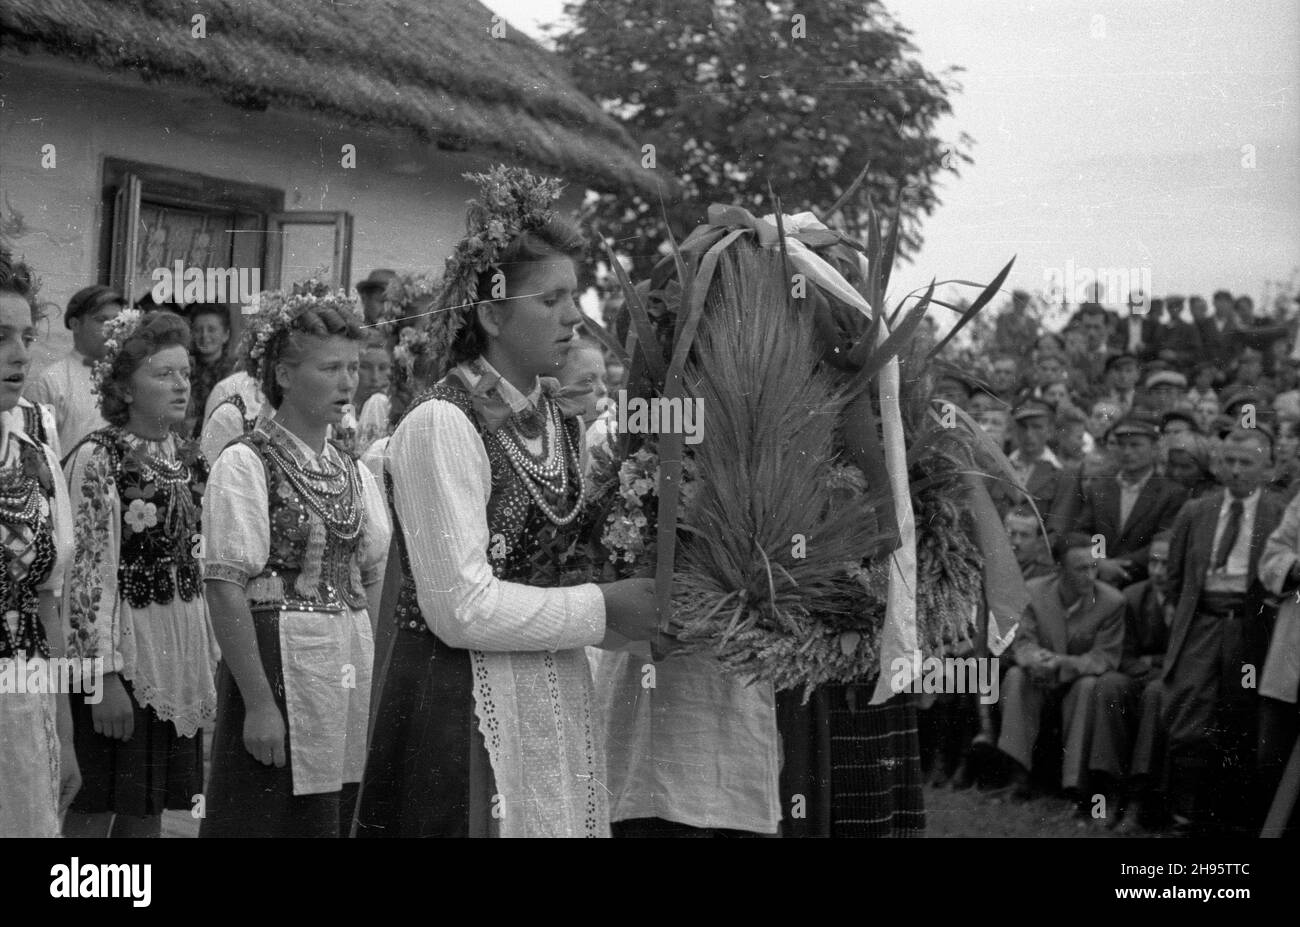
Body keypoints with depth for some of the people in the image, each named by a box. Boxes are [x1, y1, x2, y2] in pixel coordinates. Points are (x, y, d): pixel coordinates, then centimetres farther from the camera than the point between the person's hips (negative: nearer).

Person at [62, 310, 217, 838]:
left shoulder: (189, 461, 9)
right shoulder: (97, 459, -12)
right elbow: (89, 572, -15)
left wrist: (210, 656, 14)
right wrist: (105, 673, -19)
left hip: (181, 651, 6)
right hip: (119, 645, -6)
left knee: (148, 809, 12)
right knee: (95, 811, 1)